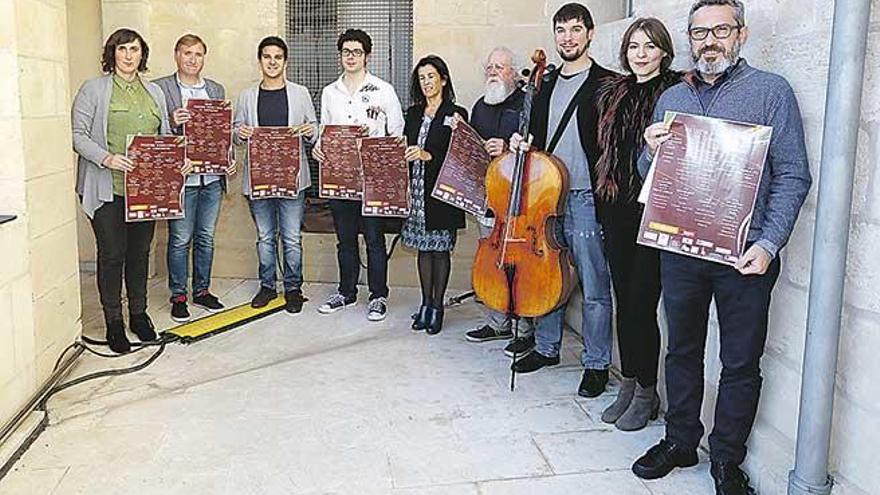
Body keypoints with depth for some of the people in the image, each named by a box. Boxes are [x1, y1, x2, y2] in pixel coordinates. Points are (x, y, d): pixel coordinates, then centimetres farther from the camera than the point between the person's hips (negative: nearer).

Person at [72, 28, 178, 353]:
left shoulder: (154, 92, 15)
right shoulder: (93, 89, 0)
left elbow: (164, 136, 17)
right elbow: (78, 134, -6)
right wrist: (106, 158, -22)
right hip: (108, 189, -4)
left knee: (140, 252, 12)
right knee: (112, 255, -1)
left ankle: (138, 314, 25)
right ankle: (114, 322, 12)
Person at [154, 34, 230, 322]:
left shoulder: (216, 90, 13)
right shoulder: (160, 89, -1)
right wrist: (172, 124, -23)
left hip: (212, 177, 4)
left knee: (206, 238, 13)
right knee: (180, 240, 4)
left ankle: (202, 290, 26)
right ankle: (178, 296, 16)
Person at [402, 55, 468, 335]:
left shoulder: (456, 114, -3)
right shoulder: (413, 114, 14)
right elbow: (406, 148, 14)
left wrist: (428, 156, -22)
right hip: (416, 190, 5)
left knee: (440, 249, 2)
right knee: (423, 248, 10)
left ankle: (437, 307, 11)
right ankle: (425, 304, 19)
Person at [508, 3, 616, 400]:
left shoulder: (606, 84, -4)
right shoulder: (547, 85, 15)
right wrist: (521, 144, 4)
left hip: (586, 199, -6)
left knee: (594, 289, 1)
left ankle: (596, 364, 13)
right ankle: (546, 348, 31)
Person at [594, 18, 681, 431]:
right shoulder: (614, 94, 13)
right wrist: (604, 197, 13)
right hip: (617, 209, 6)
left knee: (641, 304, -3)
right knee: (624, 301, 12)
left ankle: (646, 393, 14)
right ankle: (628, 385, 25)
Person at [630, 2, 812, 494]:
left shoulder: (771, 90, -1)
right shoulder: (672, 98, 12)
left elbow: (793, 175, -6)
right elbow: (649, 174, 18)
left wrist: (769, 243, -17)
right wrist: (651, 151, -6)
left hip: (743, 253, -3)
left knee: (742, 363, 7)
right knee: (682, 350, 15)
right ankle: (680, 440, 30)